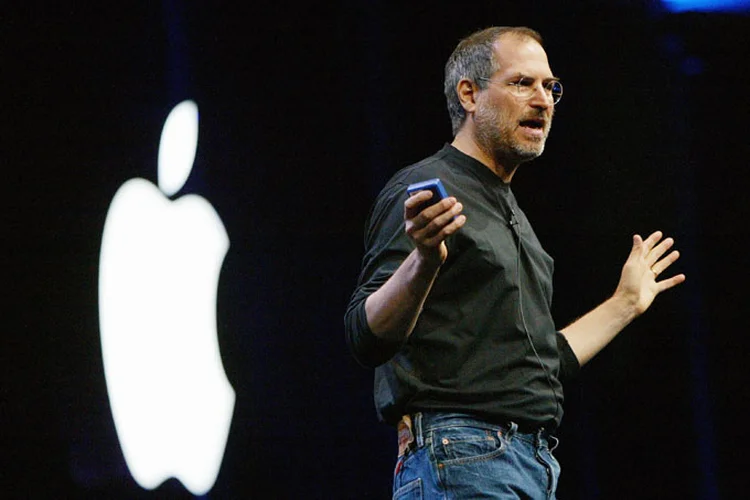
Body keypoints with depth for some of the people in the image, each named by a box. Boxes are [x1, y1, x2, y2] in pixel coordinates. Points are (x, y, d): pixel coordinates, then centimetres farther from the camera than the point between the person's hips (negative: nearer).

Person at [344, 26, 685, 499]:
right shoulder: (425, 191, -4)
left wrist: (626, 302, 36)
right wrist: (423, 262, -32)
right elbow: (366, 338, -15)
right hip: (457, 459, -9)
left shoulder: (509, 212, 24)